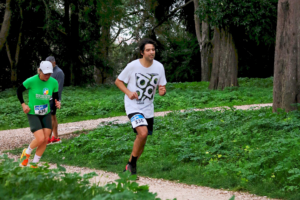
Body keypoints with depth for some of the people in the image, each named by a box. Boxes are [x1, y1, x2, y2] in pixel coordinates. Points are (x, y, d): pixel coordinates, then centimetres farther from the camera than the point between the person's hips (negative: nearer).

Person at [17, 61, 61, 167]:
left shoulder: (54, 82, -7)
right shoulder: (31, 81, -19)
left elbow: (55, 97, 5)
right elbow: (19, 90, -2)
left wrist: (57, 103, -17)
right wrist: (23, 104, -8)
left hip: (46, 114, 5)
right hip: (33, 114, -5)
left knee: (45, 139, -1)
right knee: (40, 139, -17)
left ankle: (34, 164, 15)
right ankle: (27, 152, 15)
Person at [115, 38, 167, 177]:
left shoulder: (159, 67, -1)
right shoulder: (133, 66, -12)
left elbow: (161, 87, 5)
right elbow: (118, 81, -1)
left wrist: (162, 91, -20)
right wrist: (128, 92, -19)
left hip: (148, 109, 5)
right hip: (133, 107, -5)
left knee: (141, 142, 10)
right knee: (143, 133, -27)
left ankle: (129, 167, 30)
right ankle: (132, 164, -7)